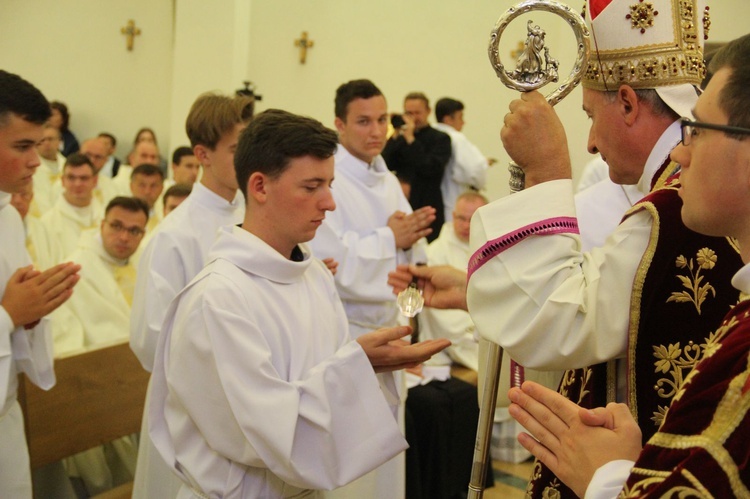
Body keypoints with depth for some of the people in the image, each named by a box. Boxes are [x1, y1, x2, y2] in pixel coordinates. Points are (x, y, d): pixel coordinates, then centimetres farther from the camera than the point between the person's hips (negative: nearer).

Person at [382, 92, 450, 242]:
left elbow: (430, 168, -13)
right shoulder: (400, 138, 14)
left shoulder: (440, 139, 2)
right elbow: (386, 166, 1)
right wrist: (395, 137, -6)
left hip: (428, 209, -3)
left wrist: (411, 139, -12)